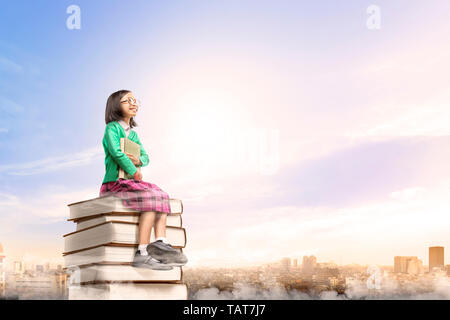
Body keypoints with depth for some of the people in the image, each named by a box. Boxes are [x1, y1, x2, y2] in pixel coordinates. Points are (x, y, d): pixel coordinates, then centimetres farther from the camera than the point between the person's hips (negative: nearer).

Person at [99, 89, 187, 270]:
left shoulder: (133, 133, 23)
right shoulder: (112, 127, -2)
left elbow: (146, 157, 15)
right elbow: (116, 152, -18)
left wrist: (138, 161, -8)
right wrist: (134, 172, -13)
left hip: (130, 184, 8)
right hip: (113, 184, -8)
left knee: (162, 196, -10)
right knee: (151, 197, -27)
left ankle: (160, 242, -26)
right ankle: (142, 254, -31)